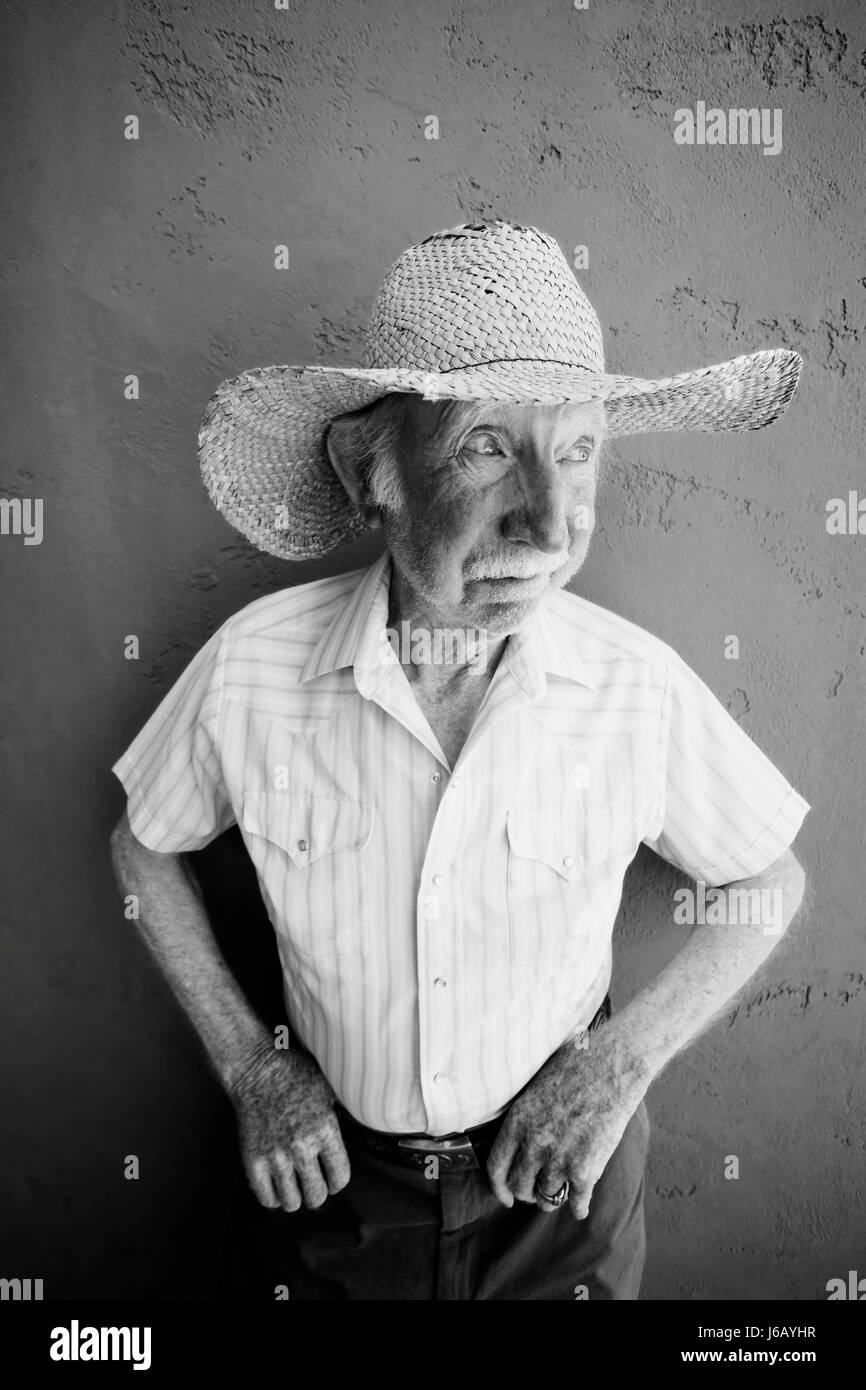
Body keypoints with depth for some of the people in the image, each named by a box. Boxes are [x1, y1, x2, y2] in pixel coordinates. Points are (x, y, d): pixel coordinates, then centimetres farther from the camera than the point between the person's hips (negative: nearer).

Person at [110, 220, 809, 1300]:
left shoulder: (638, 686, -21)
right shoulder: (253, 664, -21)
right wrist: (250, 1067, -7)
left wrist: (621, 1062, -14)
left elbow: (769, 883, -4)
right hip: (330, 1168, 0)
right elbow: (145, 845, -2)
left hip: (560, 1177, 1)